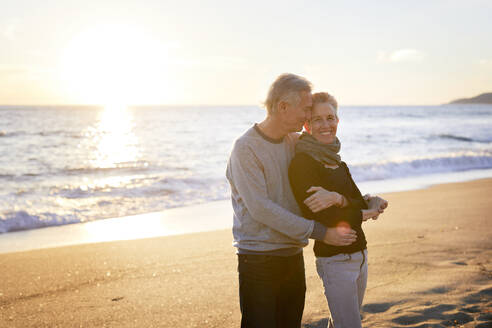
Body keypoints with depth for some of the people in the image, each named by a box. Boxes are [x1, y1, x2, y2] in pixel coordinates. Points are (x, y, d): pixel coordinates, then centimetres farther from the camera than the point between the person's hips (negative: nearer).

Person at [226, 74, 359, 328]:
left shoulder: (296, 142, 8)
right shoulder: (246, 148, -12)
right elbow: (261, 209, -20)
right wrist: (320, 233, -19)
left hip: (293, 257, 7)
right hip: (258, 259, -7)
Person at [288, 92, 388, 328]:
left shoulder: (337, 162, 12)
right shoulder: (302, 162, -13)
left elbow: (361, 203, 0)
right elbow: (320, 217, -20)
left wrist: (338, 199, -22)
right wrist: (361, 214, -8)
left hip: (359, 254, 8)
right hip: (334, 260, -7)